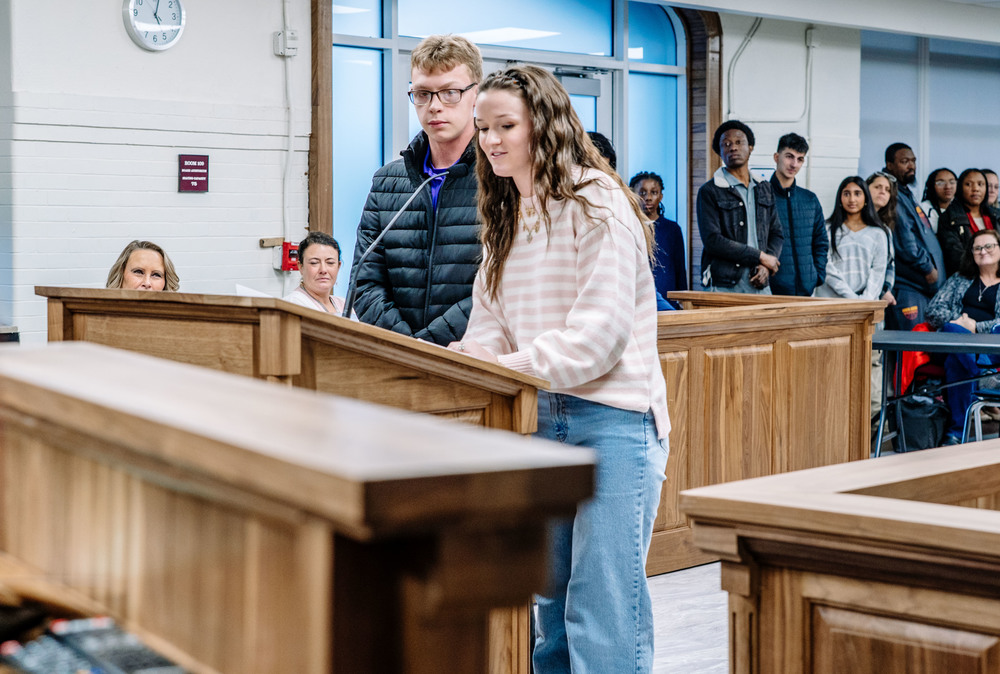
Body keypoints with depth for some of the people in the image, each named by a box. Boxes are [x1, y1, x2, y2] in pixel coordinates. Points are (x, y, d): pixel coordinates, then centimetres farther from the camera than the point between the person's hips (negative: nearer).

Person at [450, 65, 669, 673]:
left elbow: (602, 328, -17)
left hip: (611, 417, -8)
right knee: (549, 597, 15)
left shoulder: (596, 202, -9)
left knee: (603, 611, -7)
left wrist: (513, 367, -22)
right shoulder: (506, 217, 15)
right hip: (540, 416, 8)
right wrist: (474, 356, -6)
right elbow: (491, 319, 15)